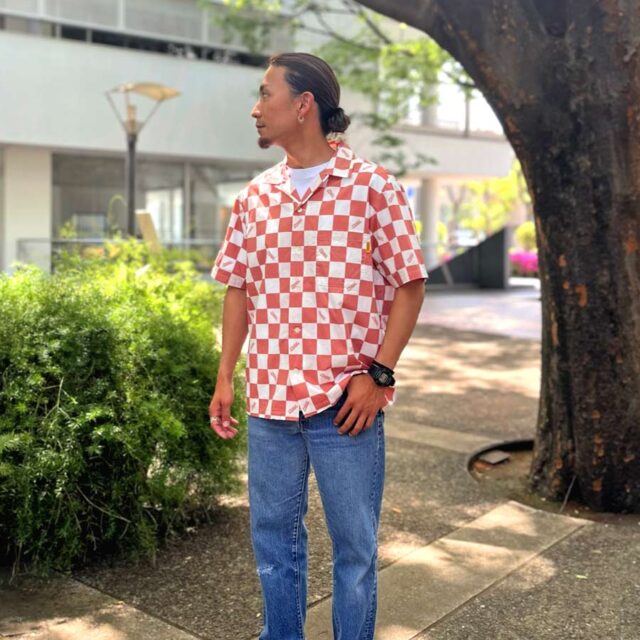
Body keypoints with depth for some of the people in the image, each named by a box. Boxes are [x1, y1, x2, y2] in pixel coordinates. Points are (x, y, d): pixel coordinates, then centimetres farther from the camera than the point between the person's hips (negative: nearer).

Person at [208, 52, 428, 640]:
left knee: (355, 545, 11)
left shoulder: (374, 187, -7)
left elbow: (409, 285, -6)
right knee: (273, 538, 18)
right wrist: (225, 377, 8)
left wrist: (379, 374, -12)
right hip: (270, 397, 5)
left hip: (346, 402, -4)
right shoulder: (255, 196, 7)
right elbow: (240, 290, 12)